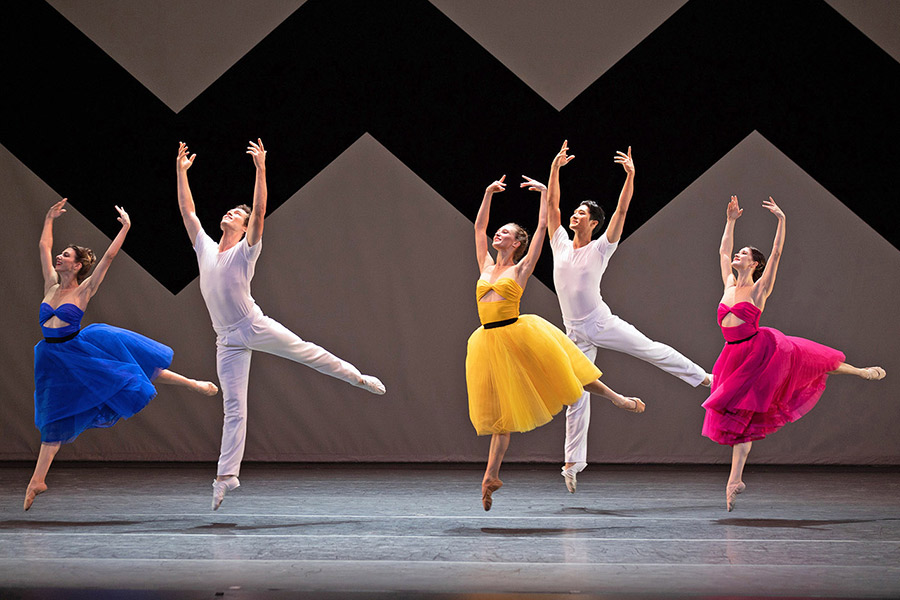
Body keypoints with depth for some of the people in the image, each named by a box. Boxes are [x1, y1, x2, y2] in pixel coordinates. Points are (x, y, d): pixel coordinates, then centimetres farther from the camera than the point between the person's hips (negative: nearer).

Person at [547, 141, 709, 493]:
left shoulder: (601, 248, -5)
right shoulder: (561, 245, 3)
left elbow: (621, 211, -14)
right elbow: (552, 205, -1)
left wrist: (630, 176, -26)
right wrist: (555, 168, -10)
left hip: (603, 324, -2)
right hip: (576, 335, 2)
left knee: (652, 350, 3)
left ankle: (703, 377, 23)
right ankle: (573, 462, 6)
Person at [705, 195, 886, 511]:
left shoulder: (759, 289, -5)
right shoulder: (729, 284, 9)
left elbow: (776, 253, -13)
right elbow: (723, 251, 19)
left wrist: (781, 220, -19)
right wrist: (730, 221, 19)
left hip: (760, 349, -5)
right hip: (736, 358, 5)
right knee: (739, 417, 4)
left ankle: (861, 371, 31)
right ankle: (735, 479, 5)